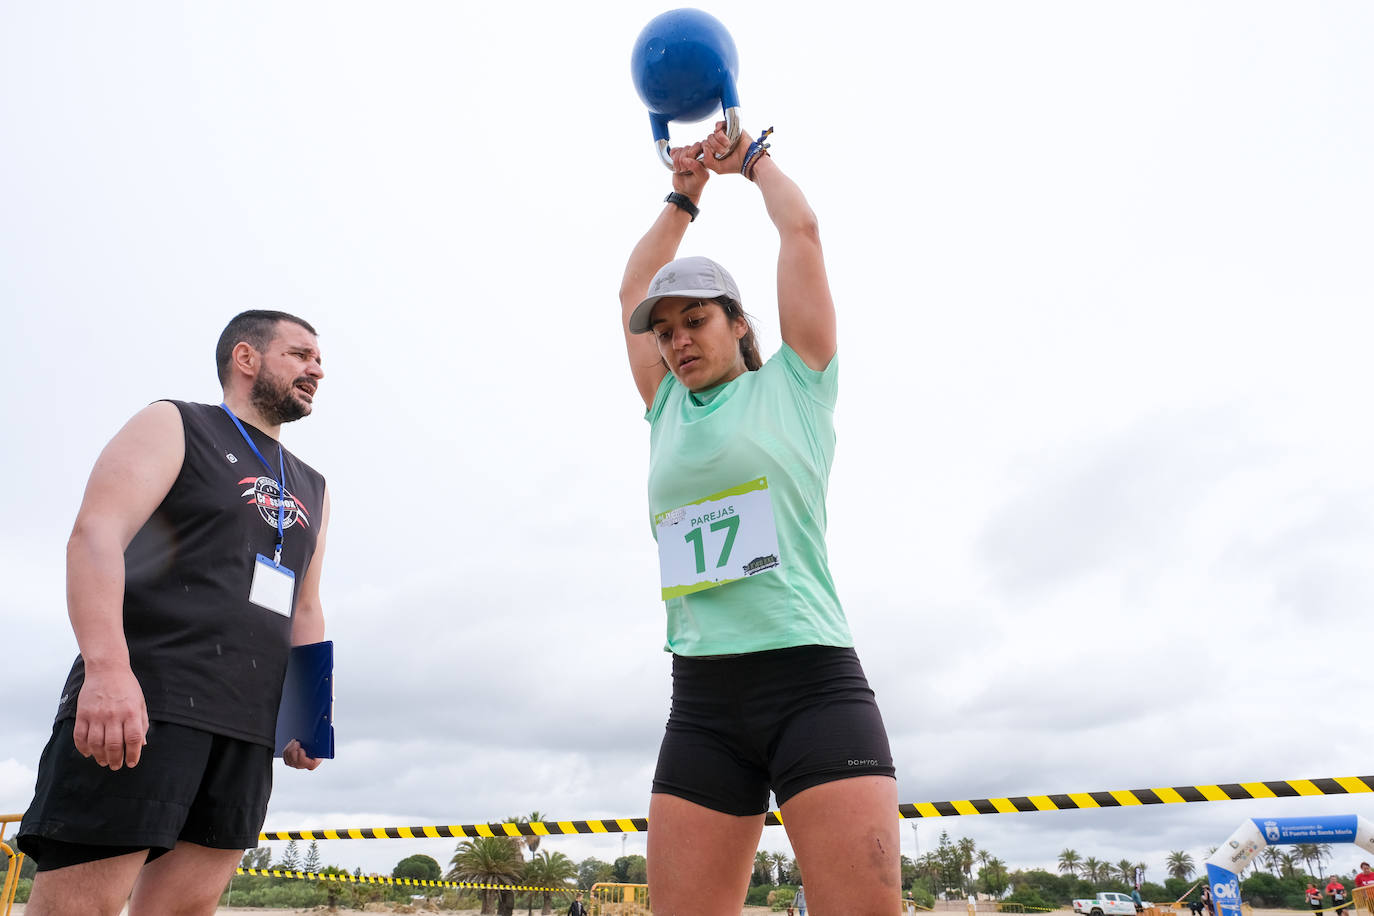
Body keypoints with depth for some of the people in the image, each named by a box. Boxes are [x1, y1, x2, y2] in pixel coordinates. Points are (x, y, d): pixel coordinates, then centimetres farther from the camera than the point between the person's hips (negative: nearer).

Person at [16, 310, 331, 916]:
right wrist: (107, 666, -24)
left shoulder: (311, 490, 23)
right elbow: (95, 532, -9)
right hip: (141, 700, -6)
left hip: (248, 728, 6)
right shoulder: (173, 426, 6)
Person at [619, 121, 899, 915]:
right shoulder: (669, 412, 19)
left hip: (812, 681, -4)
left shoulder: (791, 386, 8)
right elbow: (633, 288, 28)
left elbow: (802, 230, 10)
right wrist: (686, 195, 35)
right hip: (701, 701, 4)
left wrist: (751, 156, 26)